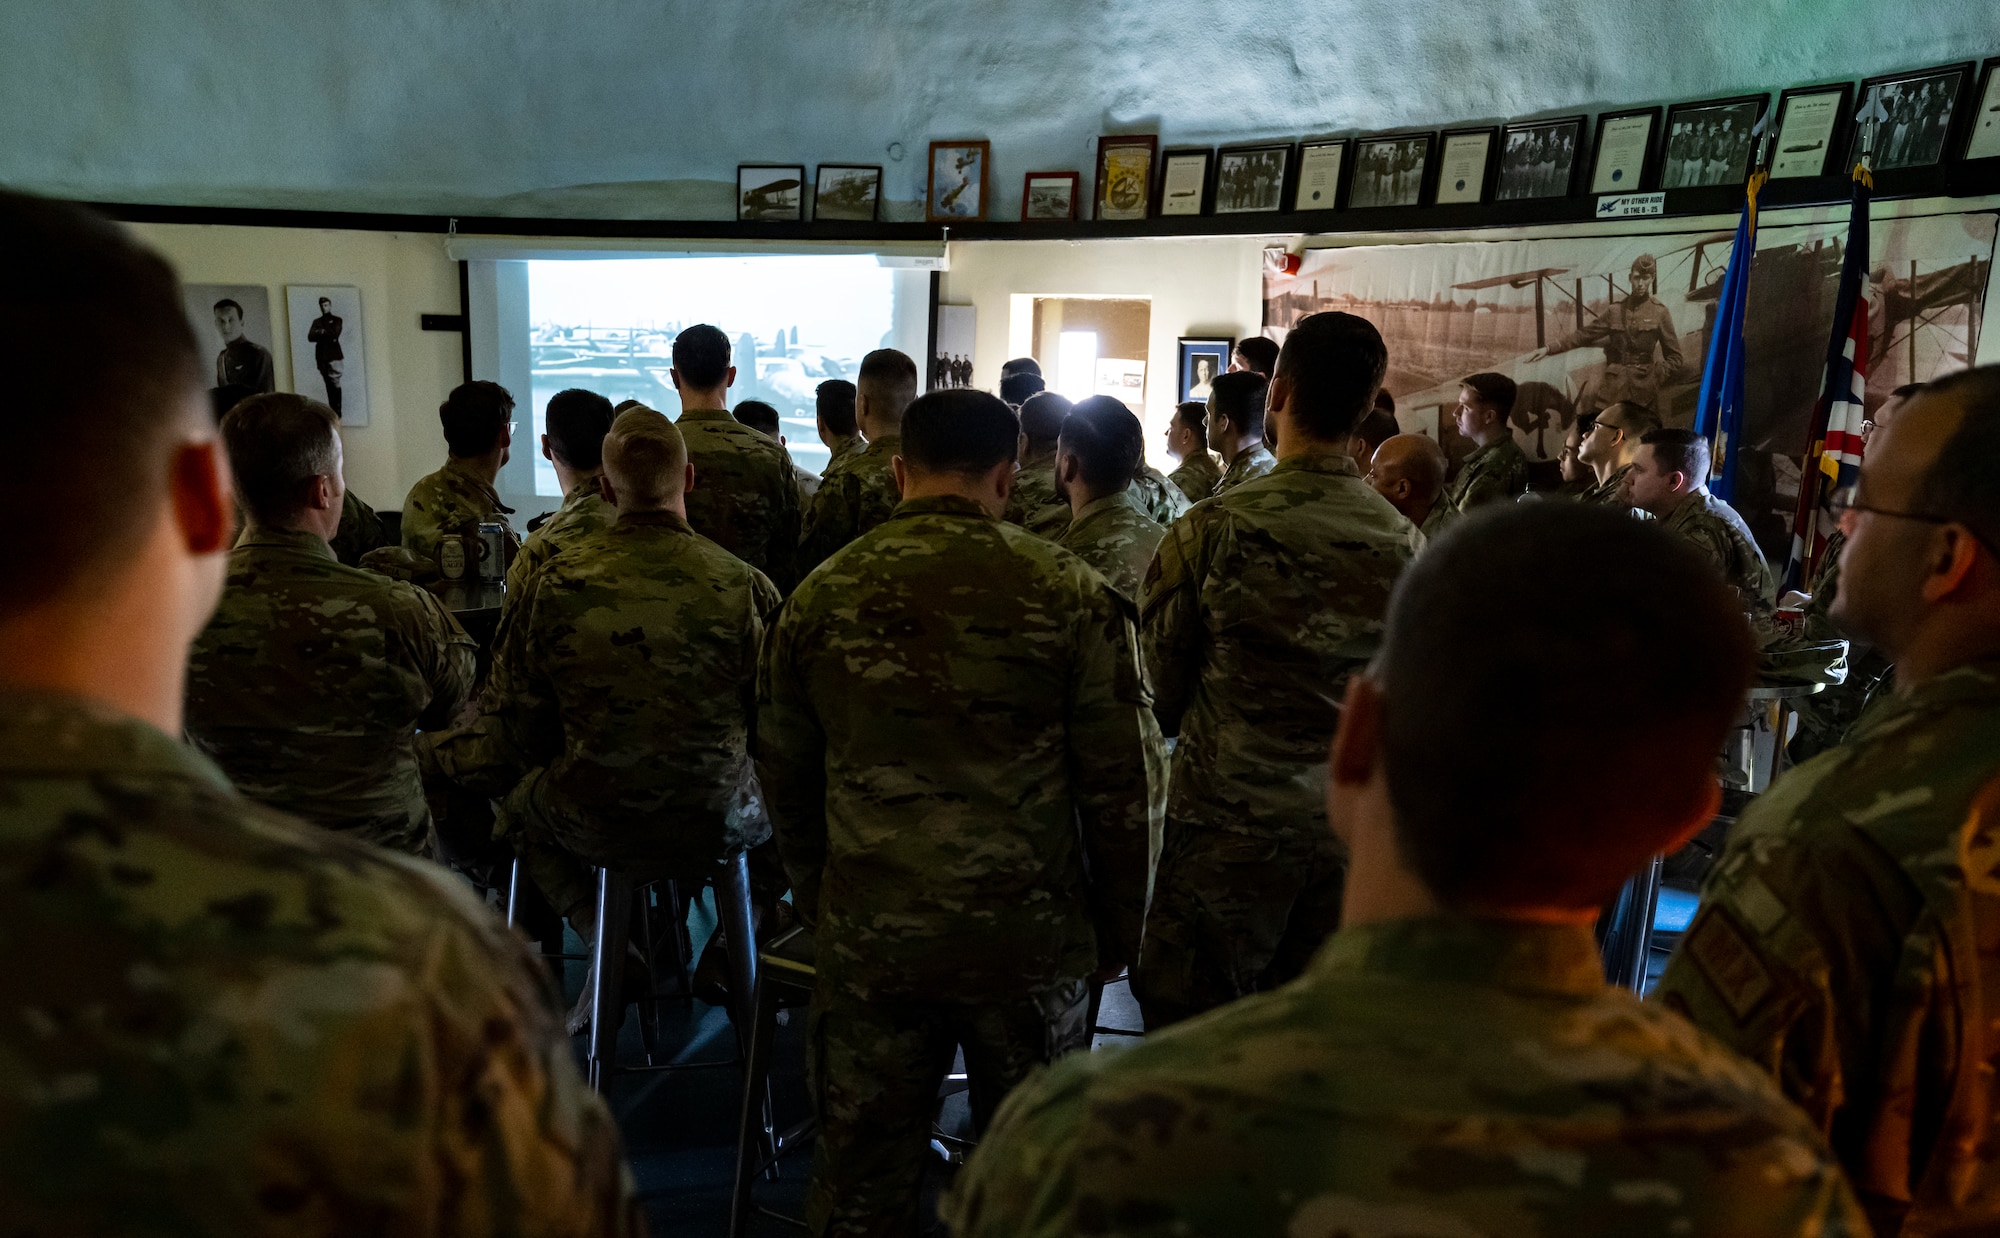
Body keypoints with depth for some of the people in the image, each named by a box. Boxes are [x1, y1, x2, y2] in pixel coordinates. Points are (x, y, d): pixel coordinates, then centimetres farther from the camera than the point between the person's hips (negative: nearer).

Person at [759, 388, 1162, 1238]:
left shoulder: (820, 598, -1)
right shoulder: (1070, 595, -9)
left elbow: (784, 777, 8)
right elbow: (1125, 783, -6)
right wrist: (1118, 930, 7)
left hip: (867, 941, 2)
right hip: (1031, 939, -1)